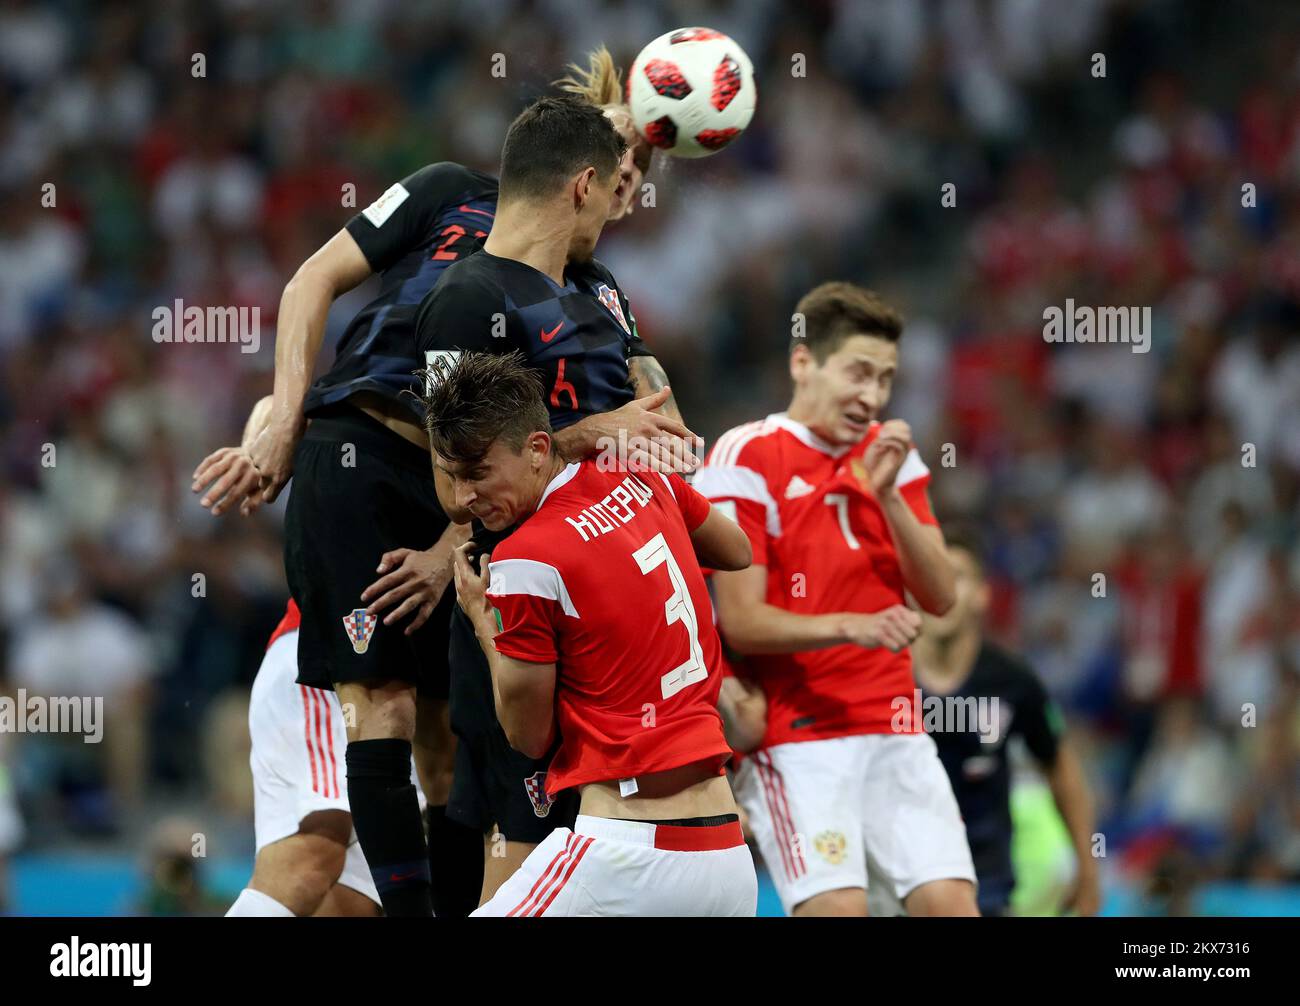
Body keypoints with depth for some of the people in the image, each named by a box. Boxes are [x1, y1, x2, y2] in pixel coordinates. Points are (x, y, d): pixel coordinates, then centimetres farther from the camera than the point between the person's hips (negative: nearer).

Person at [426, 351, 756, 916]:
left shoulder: (525, 562, -13)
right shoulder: (642, 481, 8)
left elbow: (529, 737, -1)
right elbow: (737, 552, 31)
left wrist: (482, 621, 11)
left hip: (630, 855, -8)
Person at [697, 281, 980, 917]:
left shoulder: (889, 456, 13)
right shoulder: (746, 459, -7)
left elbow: (939, 596, 5)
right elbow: (739, 620, -12)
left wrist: (886, 494, -8)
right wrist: (852, 627, -26)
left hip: (894, 733, 6)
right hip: (794, 738, -6)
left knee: (953, 904, -7)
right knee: (837, 907, -22)